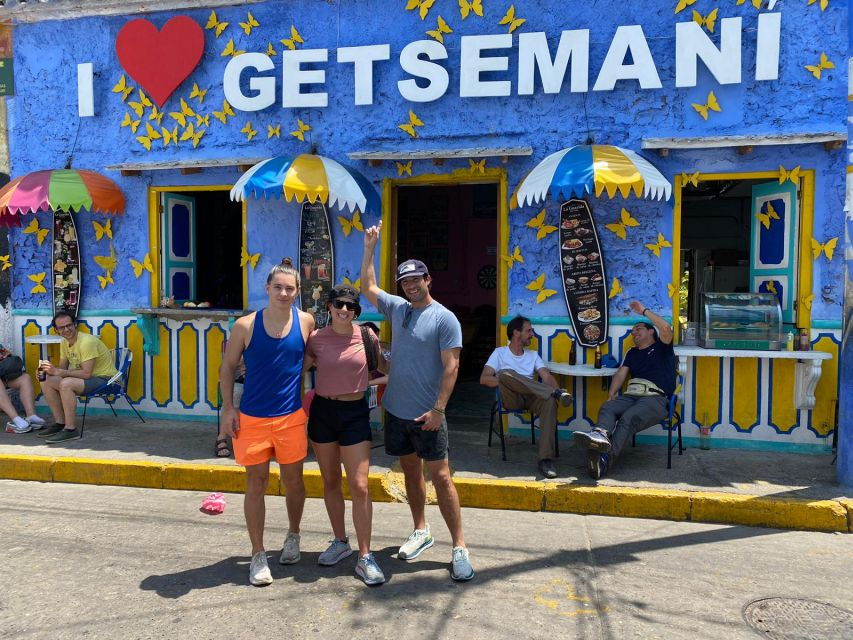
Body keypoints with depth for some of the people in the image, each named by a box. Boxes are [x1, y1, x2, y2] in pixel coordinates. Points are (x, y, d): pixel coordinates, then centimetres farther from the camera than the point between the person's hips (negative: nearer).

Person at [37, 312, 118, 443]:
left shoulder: (87, 342, -22)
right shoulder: (64, 343, 6)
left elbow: (86, 373, -26)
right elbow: (62, 368, 10)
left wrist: (58, 372, -25)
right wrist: (49, 369, -11)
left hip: (105, 379, -9)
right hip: (88, 378, 9)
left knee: (66, 384, -31)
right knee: (46, 381, 0)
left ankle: (70, 430, -22)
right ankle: (60, 423, 7)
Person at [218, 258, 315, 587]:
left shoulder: (305, 322, -3)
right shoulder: (245, 325, -7)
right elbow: (227, 368, 2)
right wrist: (228, 408, -6)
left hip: (291, 417, 1)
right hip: (252, 417, -1)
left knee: (293, 480, 14)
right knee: (256, 484, 7)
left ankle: (293, 536, 40)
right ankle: (258, 555, 22)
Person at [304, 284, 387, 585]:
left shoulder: (366, 335, -4)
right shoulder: (316, 338, -3)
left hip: (355, 412, -2)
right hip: (322, 411, 2)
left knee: (359, 486, -5)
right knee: (330, 482, 14)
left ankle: (365, 557, 6)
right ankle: (340, 542, 33)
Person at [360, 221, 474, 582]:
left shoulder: (444, 318, -10)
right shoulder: (397, 308, 7)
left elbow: (451, 367, -14)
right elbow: (367, 287, 18)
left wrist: (438, 409, -19)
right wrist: (370, 248, 10)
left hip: (427, 414, -6)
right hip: (395, 410, 6)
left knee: (440, 476, -3)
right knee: (410, 470, 16)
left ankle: (459, 547, 5)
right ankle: (421, 532, 32)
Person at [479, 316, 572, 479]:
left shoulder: (533, 355, 23)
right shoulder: (500, 352, 12)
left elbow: (546, 376, 6)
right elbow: (484, 379, 0)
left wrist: (557, 390, -16)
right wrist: (506, 382, -16)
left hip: (531, 397, 3)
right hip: (511, 398, -2)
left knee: (550, 400, -35)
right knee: (505, 373, -35)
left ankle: (546, 459, -38)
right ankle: (555, 393, -35)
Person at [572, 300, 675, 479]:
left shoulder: (661, 347, 17)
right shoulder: (632, 353, 33)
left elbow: (666, 328, -6)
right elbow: (621, 373, 18)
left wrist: (644, 311, 2)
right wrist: (611, 395, 0)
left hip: (656, 397, -5)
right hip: (632, 395, 5)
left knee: (628, 417, -34)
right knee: (606, 408, -27)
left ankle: (605, 460, -53)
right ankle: (600, 434, -60)